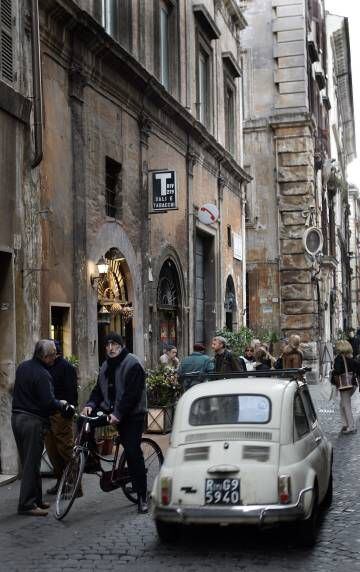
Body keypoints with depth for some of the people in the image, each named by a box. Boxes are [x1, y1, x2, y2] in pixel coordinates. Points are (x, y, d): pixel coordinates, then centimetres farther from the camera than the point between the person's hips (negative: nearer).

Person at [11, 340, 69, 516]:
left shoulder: (23, 366, 8)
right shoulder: (42, 374, -19)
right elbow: (48, 402, -21)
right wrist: (62, 404, -2)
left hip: (17, 417, 9)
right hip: (33, 420, -9)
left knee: (27, 462, 14)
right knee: (32, 463, -3)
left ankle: (35, 499, 23)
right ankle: (27, 504, 0)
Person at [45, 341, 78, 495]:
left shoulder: (65, 366, -5)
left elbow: (71, 390, -12)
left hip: (61, 413, -8)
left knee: (65, 448, -8)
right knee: (51, 449, 9)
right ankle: (60, 480, 18)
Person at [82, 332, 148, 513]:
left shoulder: (132, 364, -12)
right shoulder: (106, 366, 13)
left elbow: (132, 393, -20)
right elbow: (99, 389, 10)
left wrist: (118, 414, -26)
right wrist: (90, 405, -9)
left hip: (131, 415, -7)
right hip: (111, 410, 8)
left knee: (133, 453, -11)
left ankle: (142, 496, -3)